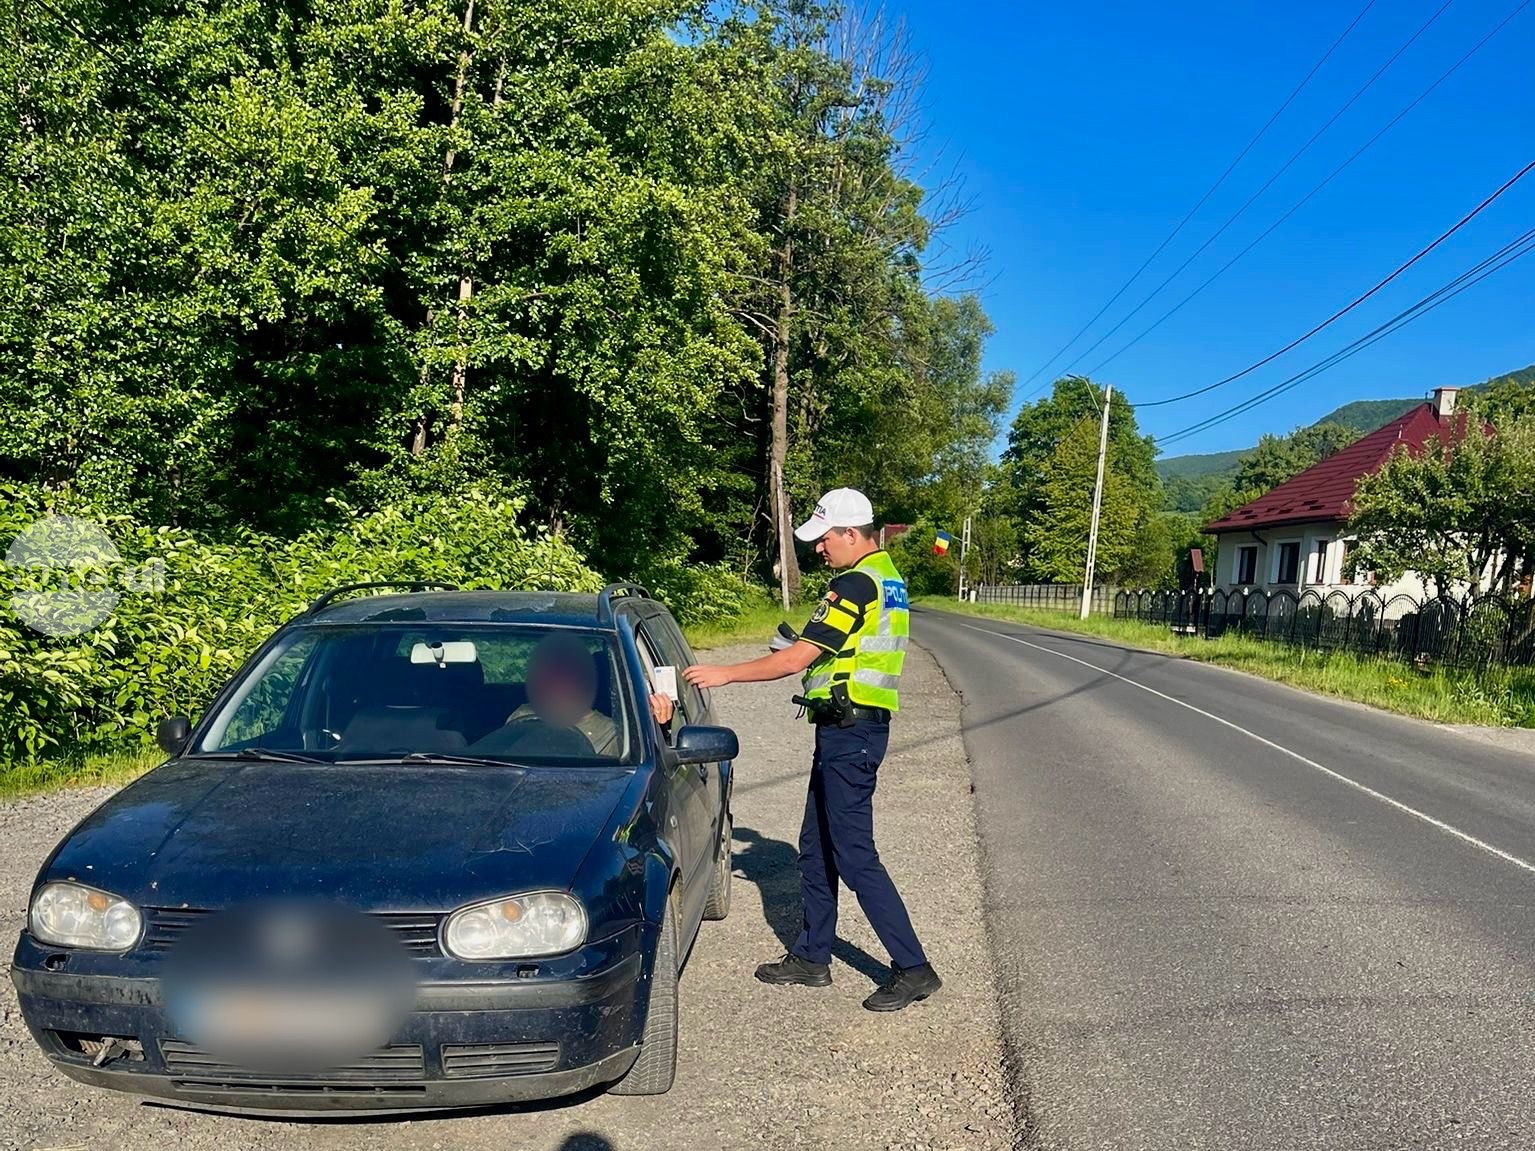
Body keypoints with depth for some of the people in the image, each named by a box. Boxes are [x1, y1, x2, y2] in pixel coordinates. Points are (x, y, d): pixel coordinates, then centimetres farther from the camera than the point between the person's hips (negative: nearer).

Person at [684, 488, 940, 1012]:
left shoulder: (855, 584, -18)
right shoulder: (887, 578, 14)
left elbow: (796, 659, -19)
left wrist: (724, 673, -12)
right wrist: (813, 653, 11)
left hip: (848, 731, -11)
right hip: (854, 729, 11)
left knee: (853, 854, -5)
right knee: (816, 847, 16)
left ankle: (913, 969, 1)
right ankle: (812, 957, 27)